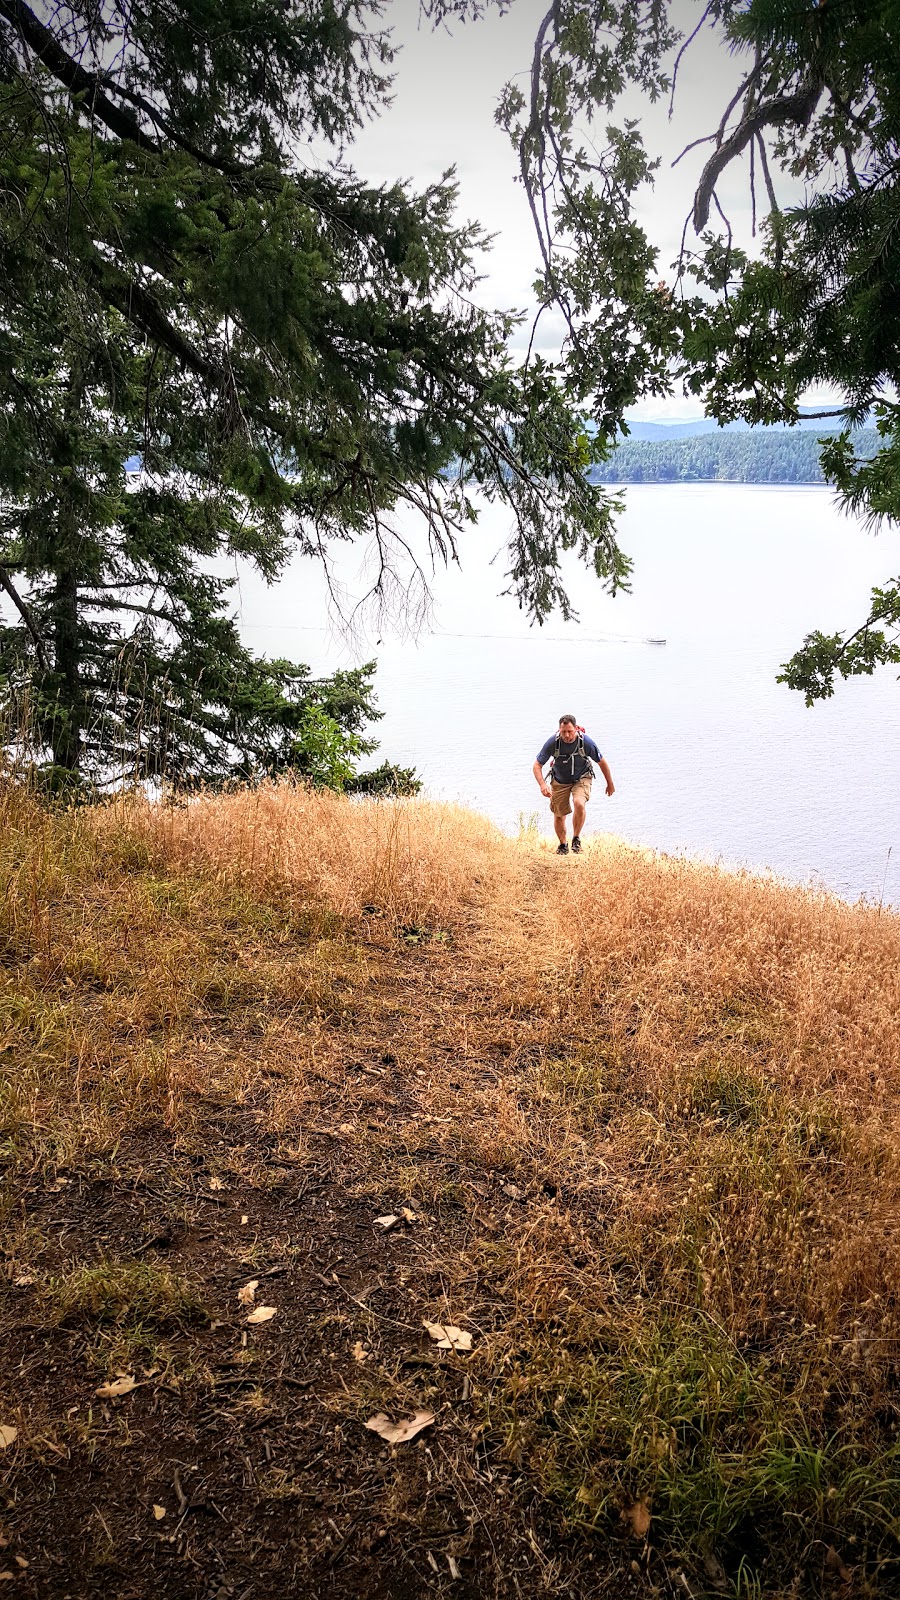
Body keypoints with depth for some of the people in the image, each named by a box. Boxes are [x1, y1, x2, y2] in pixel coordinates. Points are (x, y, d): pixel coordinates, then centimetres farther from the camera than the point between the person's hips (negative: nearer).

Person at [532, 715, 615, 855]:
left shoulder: (586, 742, -25)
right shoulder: (552, 742, -24)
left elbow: (602, 762, -8)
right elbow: (537, 766, -17)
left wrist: (610, 784, 3)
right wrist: (542, 784, -35)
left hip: (581, 779, -2)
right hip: (560, 781, 2)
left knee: (579, 804, -30)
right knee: (559, 815, 6)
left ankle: (576, 838, -9)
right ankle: (562, 845, 34)